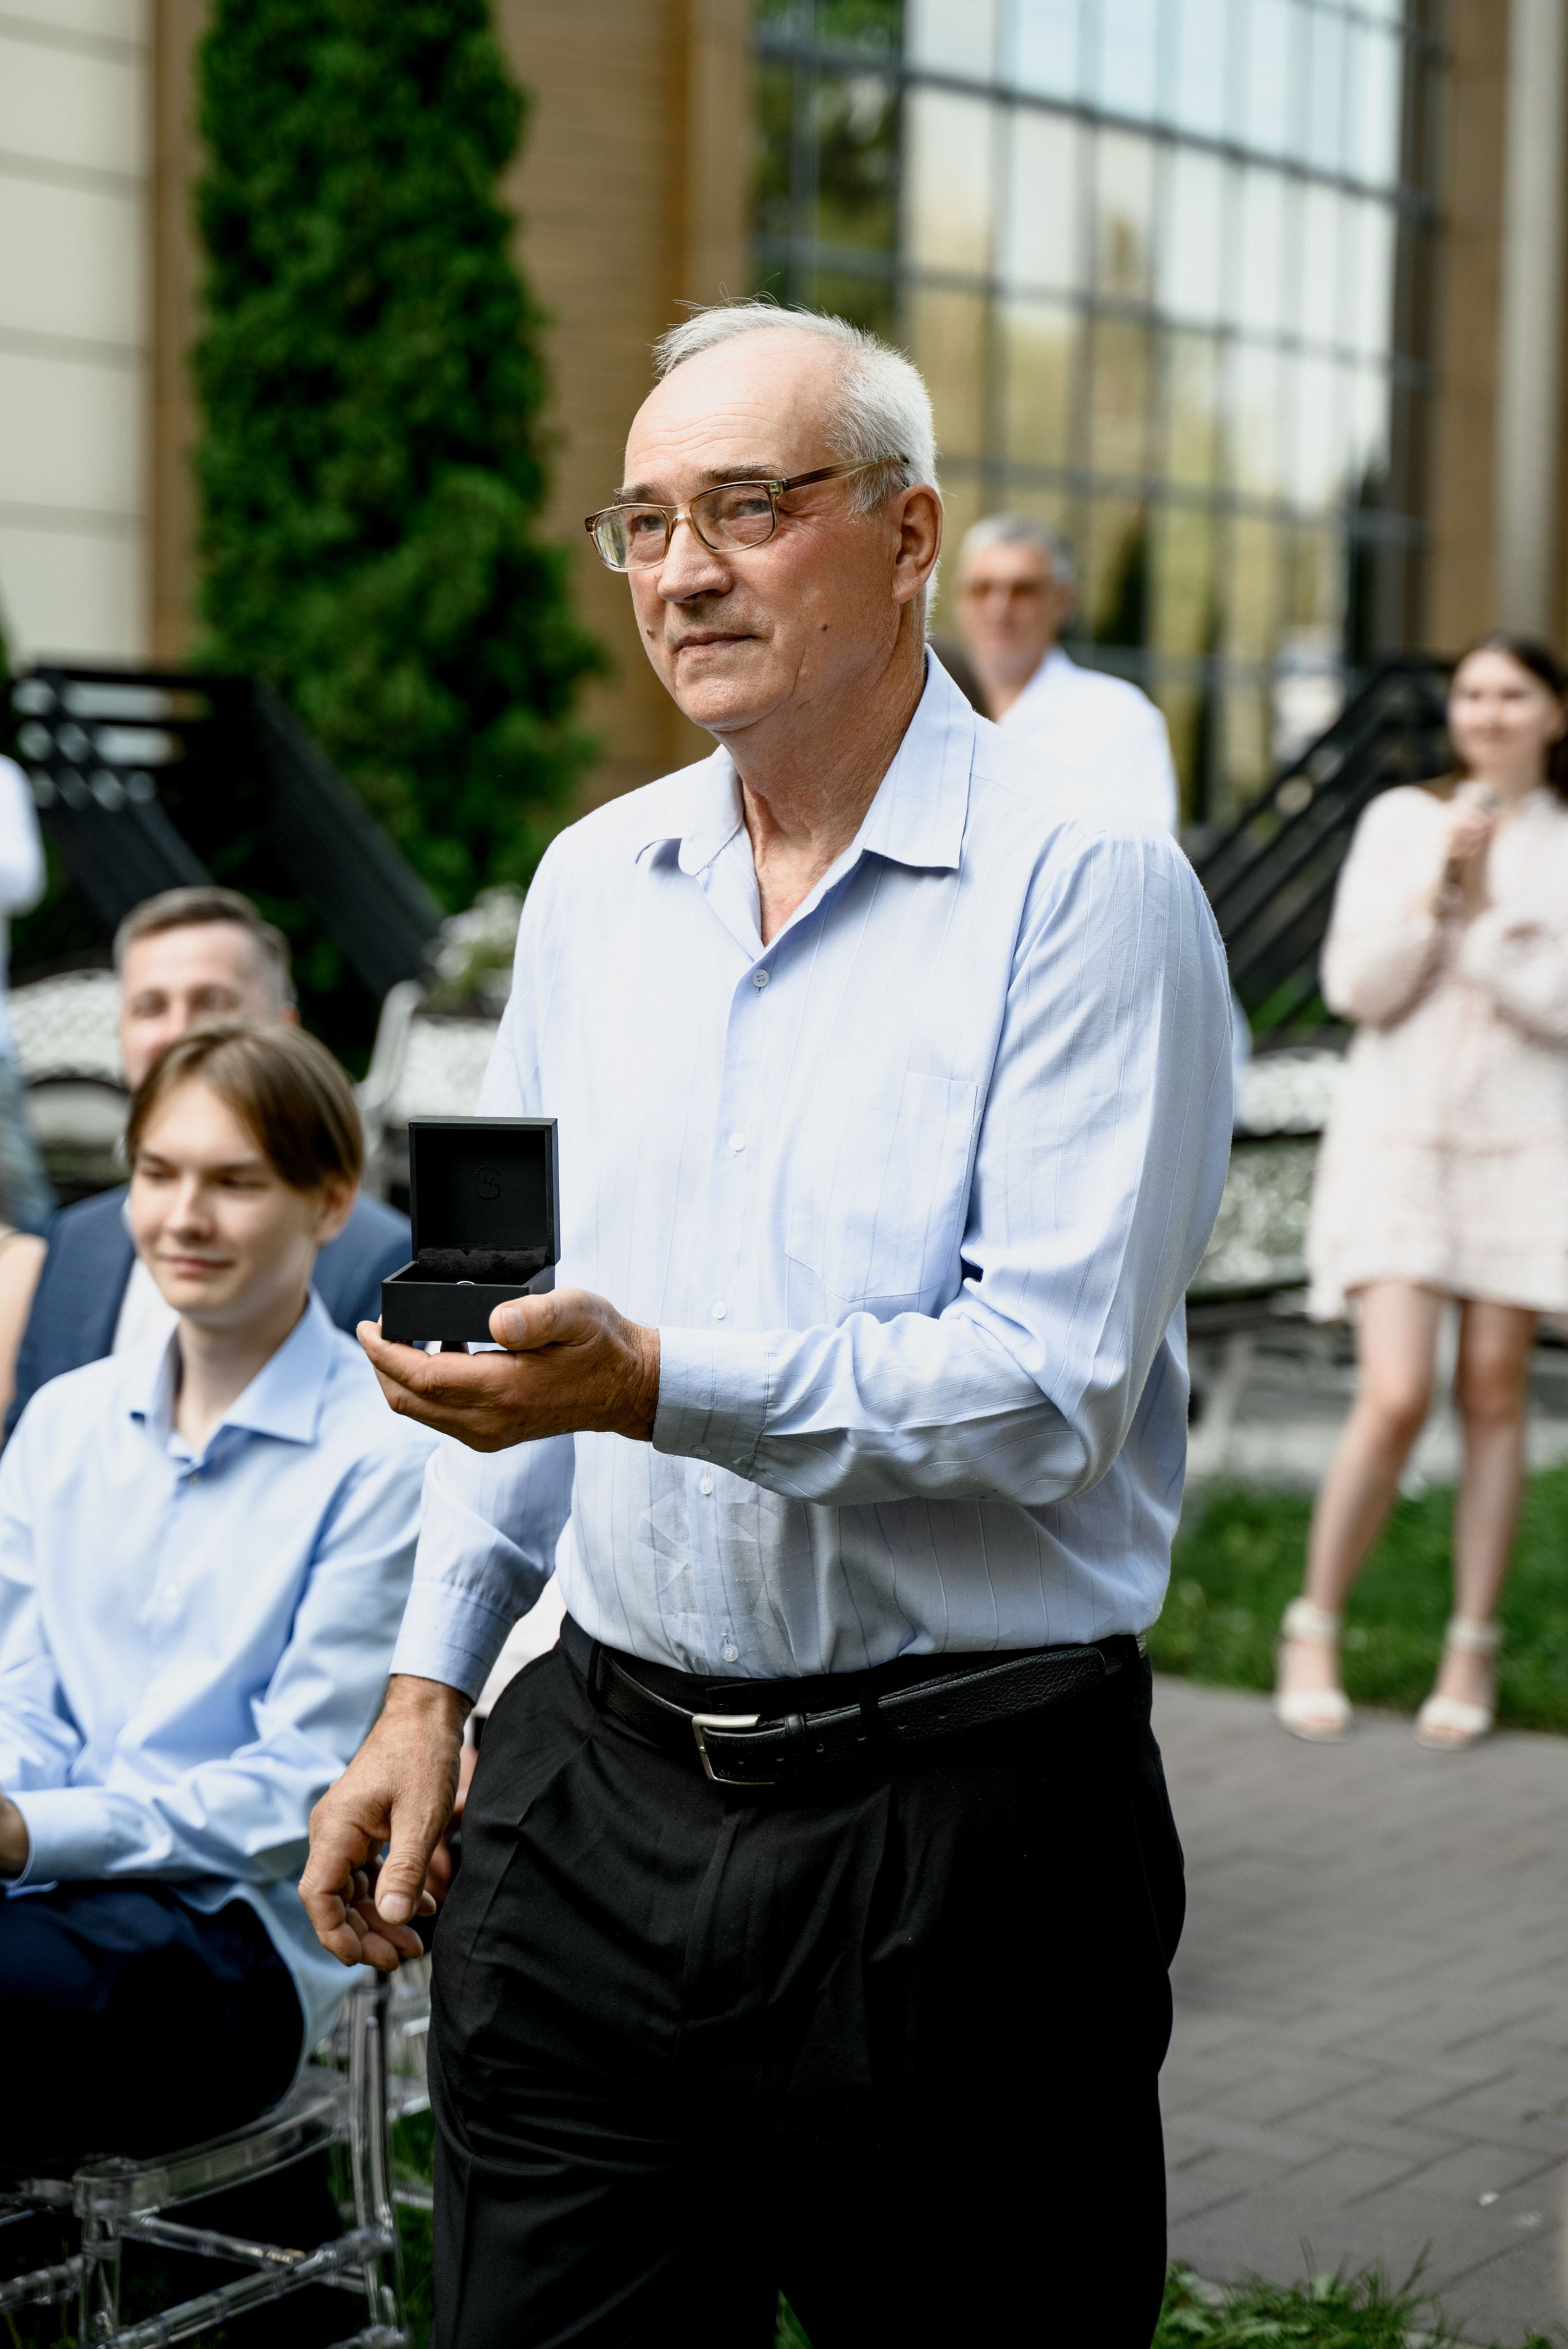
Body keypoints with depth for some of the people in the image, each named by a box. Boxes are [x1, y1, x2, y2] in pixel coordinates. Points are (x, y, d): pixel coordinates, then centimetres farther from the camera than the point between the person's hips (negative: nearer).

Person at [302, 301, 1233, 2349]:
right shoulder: (591, 882, 11)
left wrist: (663, 1386, -28)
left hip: (964, 1816, -5)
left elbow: (1055, 1385, -18)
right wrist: (429, 1687, 13)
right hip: (599, 1784, 5)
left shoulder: (1085, 891, -9)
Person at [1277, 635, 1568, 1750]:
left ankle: (1474, 1648, 14)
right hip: (1396, 1134, -1)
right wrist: (1435, 895, -15)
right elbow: (1355, 986, -3)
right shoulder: (1400, 820, 4)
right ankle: (1315, 1628, 8)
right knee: (1396, 1398, -10)